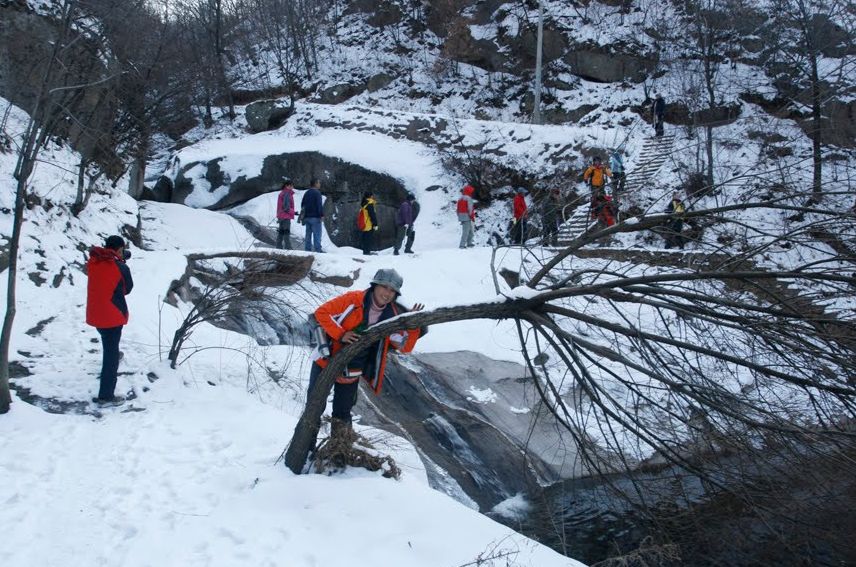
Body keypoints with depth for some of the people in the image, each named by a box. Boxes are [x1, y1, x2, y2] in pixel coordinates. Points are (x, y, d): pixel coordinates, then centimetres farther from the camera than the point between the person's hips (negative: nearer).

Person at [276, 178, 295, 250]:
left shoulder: (282, 193, 17)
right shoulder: (287, 194, -14)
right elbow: (286, 206, -20)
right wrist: (293, 212, -9)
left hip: (281, 216, 10)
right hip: (286, 216, -10)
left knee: (281, 232, 12)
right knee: (287, 232, -9)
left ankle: (279, 246, 15)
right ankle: (287, 247, -11)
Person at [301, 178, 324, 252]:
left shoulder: (306, 193, 16)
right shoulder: (317, 192, -9)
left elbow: (302, 204, 21)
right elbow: (319, 205, -16)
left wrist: (303, 214, 26)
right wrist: (322, 215, -15)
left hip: (307, 217, 8)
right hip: (315, 217, -8)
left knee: (308, 234, 9)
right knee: (317, 234, -7)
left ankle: (307, 249, 8)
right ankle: (318, 249, -11)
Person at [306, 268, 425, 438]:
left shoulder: (392, 317, -7)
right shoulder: (353, 299, -19)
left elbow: (404, 347, -4)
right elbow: (322, 312, -17)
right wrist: (340, 335, -25)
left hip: (351, 372, 2)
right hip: (326, 361, -2)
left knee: (342, 414, 14)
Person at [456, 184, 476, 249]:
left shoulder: (460, 199, 14)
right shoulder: (468, 198, -13)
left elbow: (458, 209, 18)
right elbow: (470, 209, -16)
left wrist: (459, 216, 24)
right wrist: (472, 217, -8)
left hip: (461, 216, 9)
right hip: (467, 217, -9)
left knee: (470, 230, 19)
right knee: (466, 231, -6)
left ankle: (469, 243, 23)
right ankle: (462, 245, -9)